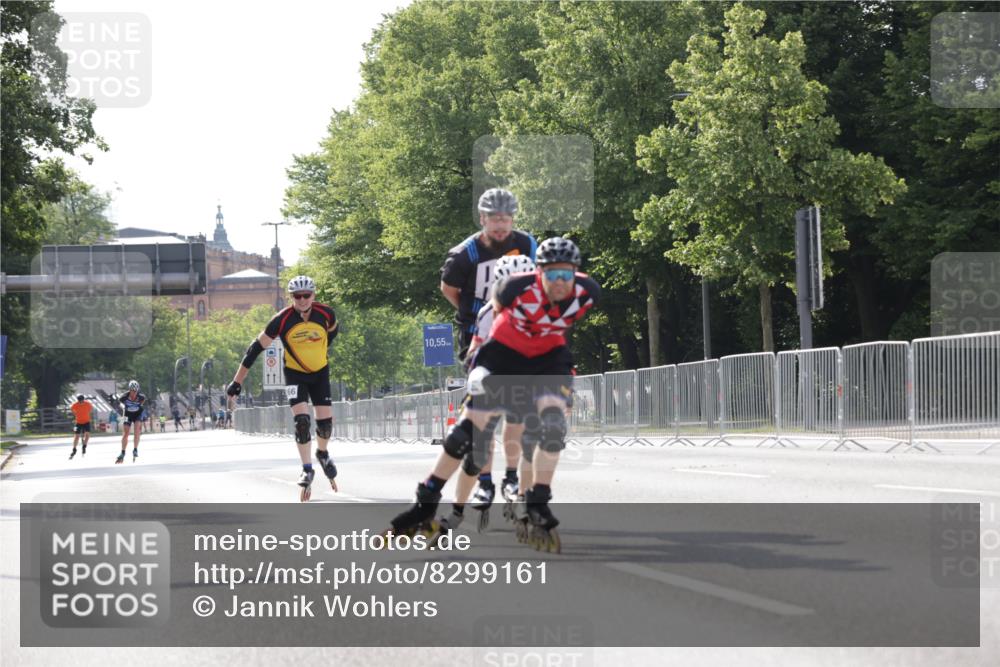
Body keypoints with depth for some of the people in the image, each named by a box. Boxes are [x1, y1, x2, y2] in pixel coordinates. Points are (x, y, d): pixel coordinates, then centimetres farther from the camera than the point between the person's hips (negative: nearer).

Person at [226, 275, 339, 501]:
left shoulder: (326, 314, -18)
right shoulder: (282, 320, -23)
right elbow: (257, 347, -17)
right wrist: (238, 381, -18)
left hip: (320, 372, 2)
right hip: (295, 374, -2)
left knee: (326, 420, -4)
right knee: (301, 420, -17)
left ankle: (322, 453, 28)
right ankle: (307, 470, -6)